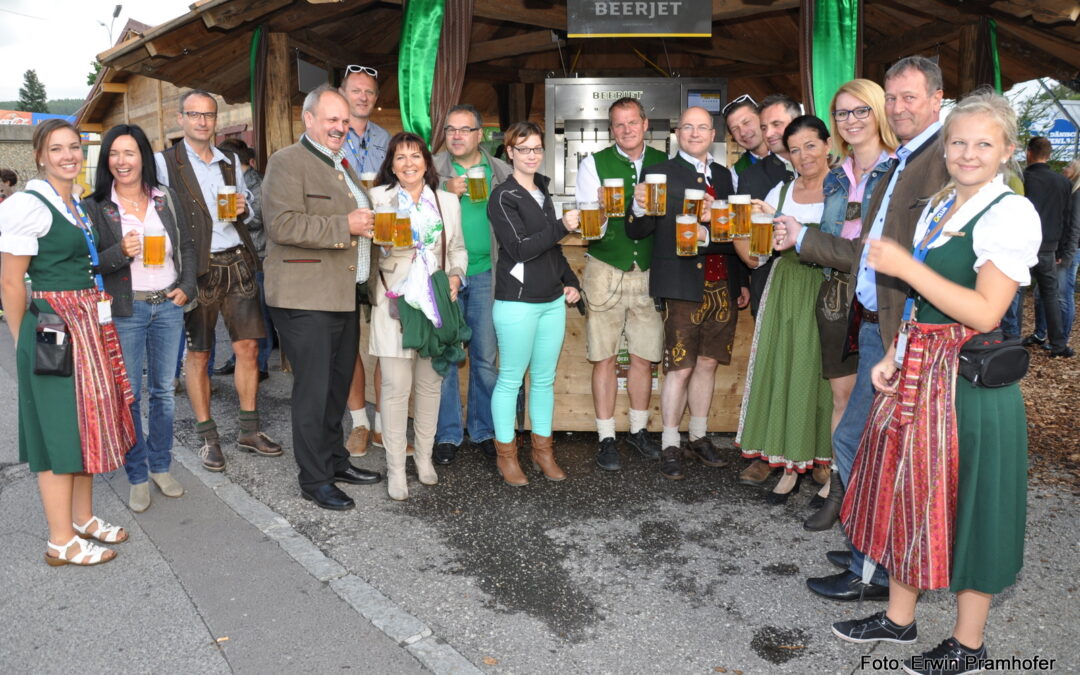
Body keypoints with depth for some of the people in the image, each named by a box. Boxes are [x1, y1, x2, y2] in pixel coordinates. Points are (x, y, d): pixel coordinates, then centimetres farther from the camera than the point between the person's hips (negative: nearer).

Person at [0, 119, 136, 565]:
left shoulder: (78, 206, 13)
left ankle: (83, 518, 29)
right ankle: (61, 542, 9)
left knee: (86, 421, 15)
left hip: (90, 326, 8)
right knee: (59, 430, -2)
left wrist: (95, 321, 16)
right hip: (54, 330, -8)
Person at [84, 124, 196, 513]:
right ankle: (137, 477, 16)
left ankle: (161, 467, 26)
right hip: (124, 311, -3)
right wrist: (120, 253, -21)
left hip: (168, 306, 3)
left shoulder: (166, 199, 6)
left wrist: (186, 287, 0)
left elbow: (187, 247, 12)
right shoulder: (96, 207, -3)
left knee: (163, 391, 11)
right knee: (129, 396, 3)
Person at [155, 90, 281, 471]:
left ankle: (249, 431, 18)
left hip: (236, 262, 4)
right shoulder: (165, 162, -1)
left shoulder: (230, 162, 14)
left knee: (248, 347, 6)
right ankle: (208, 438, 15)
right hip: (197, 268, -4)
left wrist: (241, 208, -1)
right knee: (198, 354, 3)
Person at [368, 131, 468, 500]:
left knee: (430, 384, 10)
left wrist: (455, 275, -1)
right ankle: (395, 468, 7)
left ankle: (424, 456, 27)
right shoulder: (378, 197, 2)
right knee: (396, 387, -5)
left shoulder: (447, 201, 12)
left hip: (436, 302, 3)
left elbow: (458, 248, 17)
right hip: (394, 303, -3)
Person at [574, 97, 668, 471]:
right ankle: (606, 438, 13)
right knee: (605, 357, 2)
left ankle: (638, 429, 27)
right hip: (606, 271, -2)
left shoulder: (663, 164, 6)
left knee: (644, 356, 8)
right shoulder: (594, 164, -1)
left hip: (649, 270, 2)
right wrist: (604, 211, -27)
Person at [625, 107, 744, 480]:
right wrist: (640, 207, -28)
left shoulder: (724, 175, 14)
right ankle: (670, 447, 5)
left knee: (707, 363, 12)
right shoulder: (659, 173, -1)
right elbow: (638, 231, -6)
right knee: (680, 368, -4)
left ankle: (699, 438, 24)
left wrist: (740, 281, 11)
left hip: (722, 284, 5)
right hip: (684, 284, -5)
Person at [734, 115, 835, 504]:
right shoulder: (781, 192, 11)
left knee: (822, 374, -1)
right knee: (784, 372, 4)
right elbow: (753, 256, 8)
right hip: (786, 293, 4)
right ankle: (792, 465, 17)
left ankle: (827, 463, 17)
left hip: (828, 294, -4)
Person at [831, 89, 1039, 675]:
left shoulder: (1010, 213, -13)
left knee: (965, 508, 4)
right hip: (918, 374, 8)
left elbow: (984, 313, -22)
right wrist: (893, 359, 7)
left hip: (972, 383, -8)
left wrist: (905, 266, -20)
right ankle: (899, 619, 33)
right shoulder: (936, 208, 12)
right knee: (908, 494, 15)